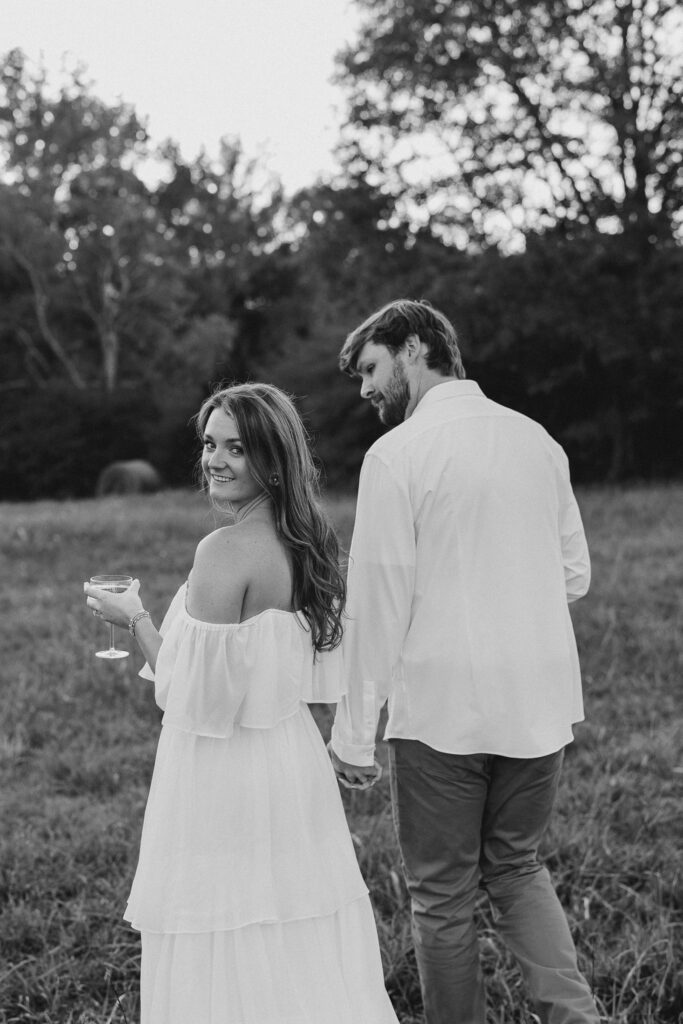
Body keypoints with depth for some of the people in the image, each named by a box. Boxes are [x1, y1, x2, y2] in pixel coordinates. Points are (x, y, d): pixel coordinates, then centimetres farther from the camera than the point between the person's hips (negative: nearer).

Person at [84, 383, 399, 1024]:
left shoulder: (226, 551, -18)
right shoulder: (306, 544, 8)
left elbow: (192, 696, -18)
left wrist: (134, 618, -4)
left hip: (224, 773, -9)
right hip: (295, 759, 9)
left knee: (228, 972, 4)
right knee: (303, 948, 16)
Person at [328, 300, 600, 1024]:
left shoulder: (396, 455, -11)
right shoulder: (538, 440, 6)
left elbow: (378, 602, -12)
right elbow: (575, 576, 11)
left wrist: (353, 731, -7)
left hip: (442, 707, -5)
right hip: (539, 701, 6)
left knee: (442, 897, 11)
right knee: (515, 866, 23)